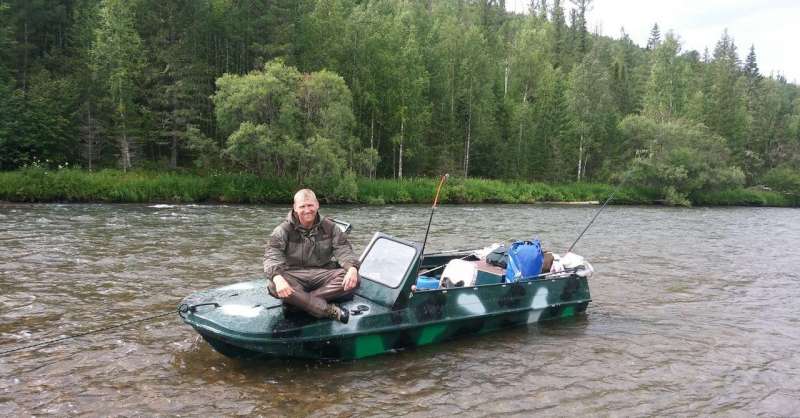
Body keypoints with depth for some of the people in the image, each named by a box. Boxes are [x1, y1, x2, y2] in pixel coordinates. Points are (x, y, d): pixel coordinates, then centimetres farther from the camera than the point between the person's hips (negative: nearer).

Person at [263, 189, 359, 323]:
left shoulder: (329, 227, 7)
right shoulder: (283, 230, 0)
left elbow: (343, 250, -3)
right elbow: (271, 255, -13)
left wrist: (352, 268, -27)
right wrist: (277, 277, -35)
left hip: (323, 274, 2)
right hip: (294, 275, -1)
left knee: (353, 280, -26)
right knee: (273, 285, -35)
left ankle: (299, 301, -30)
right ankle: (330, 311, -36)